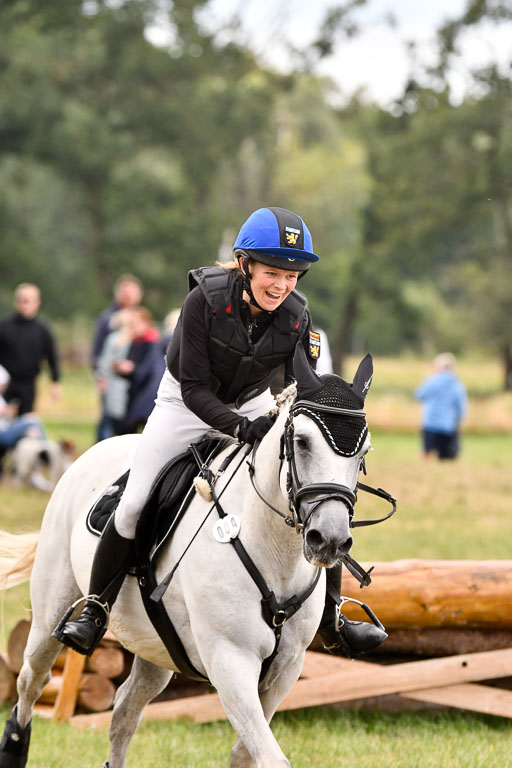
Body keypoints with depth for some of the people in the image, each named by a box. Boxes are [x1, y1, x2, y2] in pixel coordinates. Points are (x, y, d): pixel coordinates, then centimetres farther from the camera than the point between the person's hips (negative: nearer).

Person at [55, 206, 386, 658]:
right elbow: (194, 388, -27)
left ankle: (332, 620, 8)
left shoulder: (297, 319, -21)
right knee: (133, 506, -13)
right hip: (187, 404, -3)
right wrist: (241, 428, -41)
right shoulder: (205, 299, -29)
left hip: (254, 405, 3)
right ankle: (95, 611, 8)